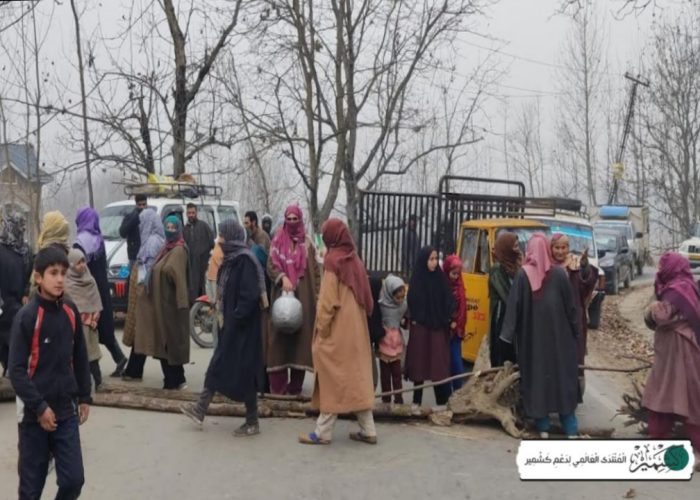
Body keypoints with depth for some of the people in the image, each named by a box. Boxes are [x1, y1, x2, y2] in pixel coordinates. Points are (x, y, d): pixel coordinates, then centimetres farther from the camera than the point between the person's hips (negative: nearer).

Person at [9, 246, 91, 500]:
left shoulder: (71, 311, 2)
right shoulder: (26, 316, -13)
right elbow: (17, 370, -13)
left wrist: (84, 397, 11)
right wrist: (39, 407, -15)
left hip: (66, 411, 4)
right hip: (34, 413, -4)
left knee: (73, 479, 3)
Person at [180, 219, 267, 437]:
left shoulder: (245, 260, -19)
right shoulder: (232, 259, 10)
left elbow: (250, 295, -25)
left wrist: (236, 319, -20)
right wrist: (227, 318, 13)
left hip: (243, 327, -10)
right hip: (232, 325, 10)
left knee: (244, 372, -1)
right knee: (218, 365, 15)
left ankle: (252, 423, 11)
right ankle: (200, 410, 25)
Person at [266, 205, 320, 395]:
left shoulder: (307, 243, 10)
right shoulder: (278, 240, 7)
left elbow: (315, 270, 9)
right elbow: (271, 265, -2)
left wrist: (317, 294, -1)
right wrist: (282, 278, -21)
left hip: (303, 296, 1)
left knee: (301, 336, -1)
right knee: (280, 337, -3)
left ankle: (295, 386, 6)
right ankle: (278, 386, 1)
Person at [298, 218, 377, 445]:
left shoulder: (332, 260, -11)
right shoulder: (355, 259, 10)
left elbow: (328, 299, -14)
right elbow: (365, 297, 13)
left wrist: (321, 328, -9)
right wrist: (358, 317, 16)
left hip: (337, 329, -7)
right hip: (356, 328, 7)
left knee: (333, 378, -2)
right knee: (357, 376, 11)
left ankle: (323, 432, 4)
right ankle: (368, 430, 13)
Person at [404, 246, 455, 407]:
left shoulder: (441, 278, 3)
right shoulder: (417, 279, -3)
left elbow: (448, 300, 5)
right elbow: (412, 302, -3)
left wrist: (449, 319, -3)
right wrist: (413, 320, -9)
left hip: (438, 327, 1)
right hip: (420, 327, -1)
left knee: (439, 364, 0)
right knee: (419, 362, 5)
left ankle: (442, 401, 5)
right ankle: (416, 401, 15)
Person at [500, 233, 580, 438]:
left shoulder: (523, 274, -8)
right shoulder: (559, 273, -5)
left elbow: (514, 305, -9)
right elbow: (570, 304, -1)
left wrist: (508, 333, -5)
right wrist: (576, 330, 9)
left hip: (532, 334, 0)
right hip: (558, 333, 1)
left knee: (536, 375, 8)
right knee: (563, 375, 7)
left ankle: (543, 427, 11)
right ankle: (570, 429, 9)